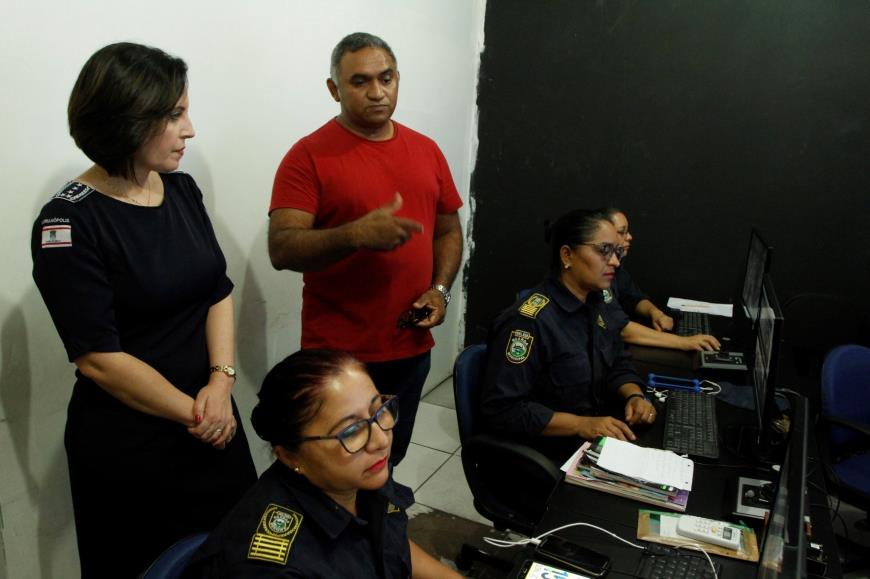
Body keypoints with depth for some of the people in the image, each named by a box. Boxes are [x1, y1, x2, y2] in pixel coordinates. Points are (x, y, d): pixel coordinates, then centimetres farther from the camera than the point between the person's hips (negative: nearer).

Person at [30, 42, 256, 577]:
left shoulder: (182, 189, 1)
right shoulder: (69, 224, -17)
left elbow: (218, 289, 2)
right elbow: (98, 357, -18)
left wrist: (221, 381, -11)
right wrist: (193, 414, -13)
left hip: (214, 420, 6)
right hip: (127, 448, -5)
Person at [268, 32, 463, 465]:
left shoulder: (426, 150, 7)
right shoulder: (309, 155, -10)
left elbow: (448, 230, 14)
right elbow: (282, 249, -17)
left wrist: (440, 289, -2)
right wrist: (356, 234, -32)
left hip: (411, 347, 5)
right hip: (340, 354, -4)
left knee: (390, 461, 21)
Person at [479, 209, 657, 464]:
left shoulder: (598, 306, 5)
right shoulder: (528, 320, -22)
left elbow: (617, 366, 16)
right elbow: (501, 409, -23)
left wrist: (634, 396, -5)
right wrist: (581, 425, -27)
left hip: (598, 442, 8)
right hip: (549, 458, -8)